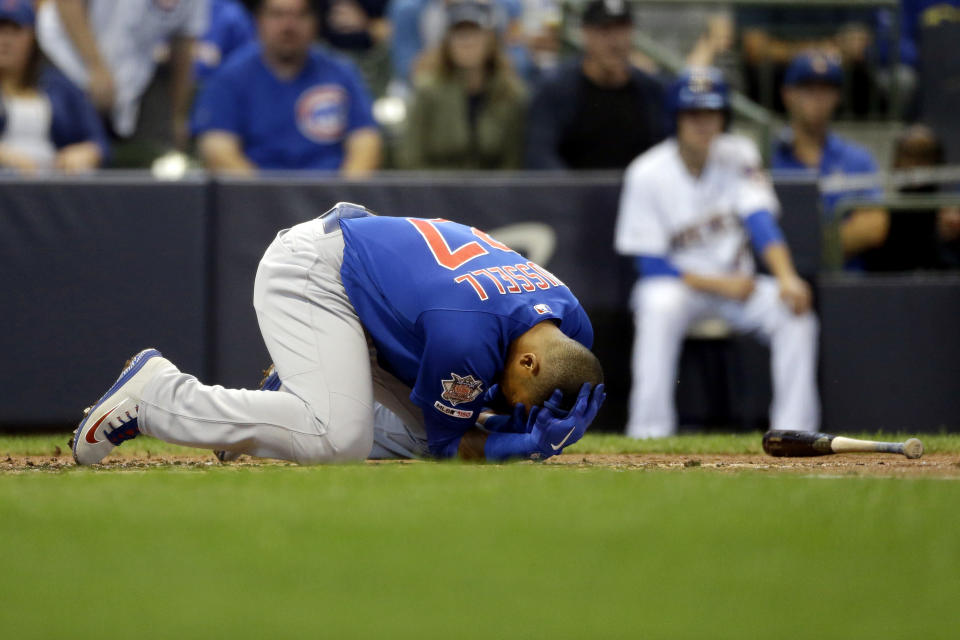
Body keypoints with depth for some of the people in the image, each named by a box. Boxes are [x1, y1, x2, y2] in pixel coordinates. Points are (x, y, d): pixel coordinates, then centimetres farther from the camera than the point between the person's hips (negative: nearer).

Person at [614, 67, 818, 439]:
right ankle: (648, 433, -33)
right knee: (660, 310, -37)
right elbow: (651, 265, -12)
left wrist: (786, 277, -36)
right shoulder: (647, 174, -13)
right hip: (677, 282, -3)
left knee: (796, 313, -23)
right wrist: (720, 285, -20)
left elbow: (761, 221, -18)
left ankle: (794, 432, -19)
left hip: (734, 281, 3)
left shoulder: (738, 156, -5)